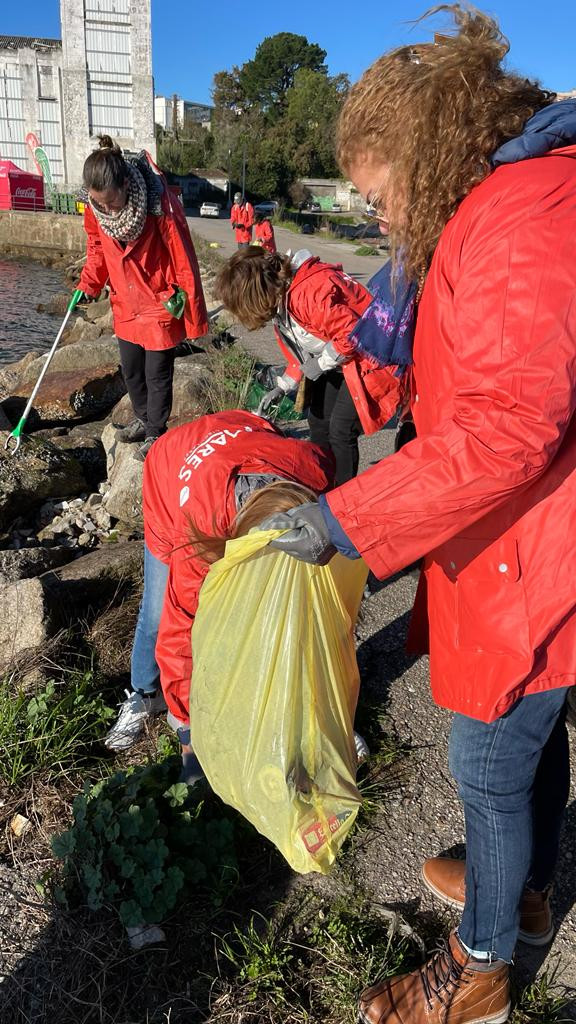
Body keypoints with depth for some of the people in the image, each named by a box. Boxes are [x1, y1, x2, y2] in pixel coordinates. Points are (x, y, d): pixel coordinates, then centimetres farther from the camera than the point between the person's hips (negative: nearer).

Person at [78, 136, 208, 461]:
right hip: (126, 305, 6)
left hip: (160, 305, -6)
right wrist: (88, 284, -4)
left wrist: (194, 318, -15)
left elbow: (184, 262, -19)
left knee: (157, 375, 5)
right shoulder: (96, 206, -9)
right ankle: (144, 419, 40)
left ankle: (155, 434, 24)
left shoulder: (160, 203, -25)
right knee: (131, 371, 18)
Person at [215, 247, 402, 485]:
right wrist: (283, 387, 2)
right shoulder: (281, 297, 0)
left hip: (363, 361, -10)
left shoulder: (310, 291, -32)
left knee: (340, 429, -11)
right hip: (333, 362, 10)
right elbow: (302, 347, 10)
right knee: (318, 420, 12)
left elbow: (352, 335, -31)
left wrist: (321, 363, -18)